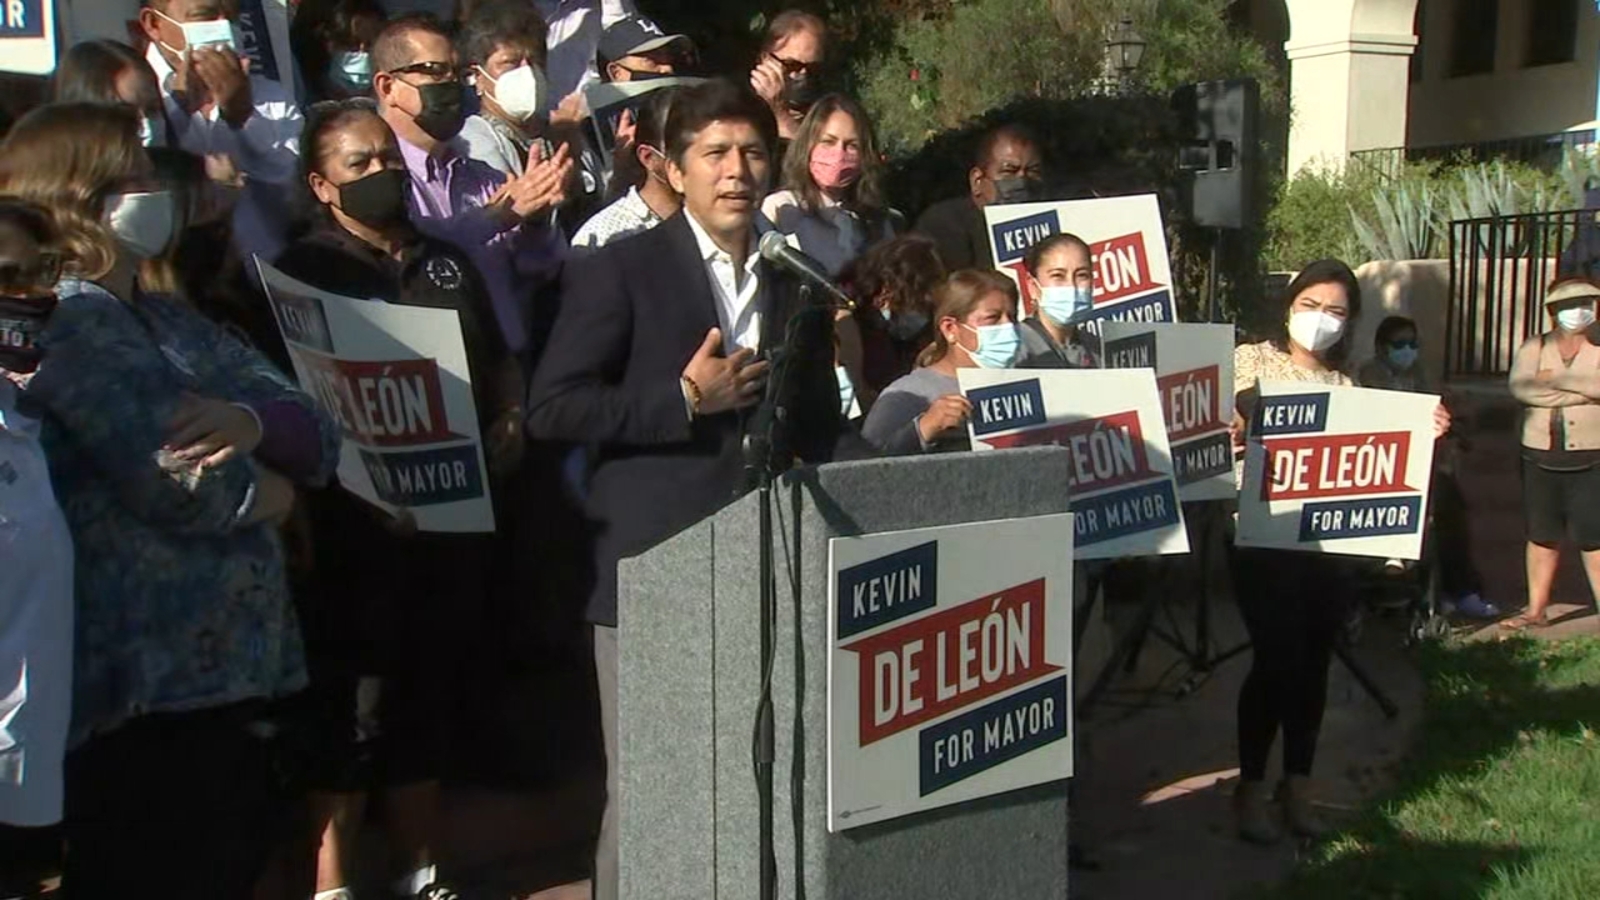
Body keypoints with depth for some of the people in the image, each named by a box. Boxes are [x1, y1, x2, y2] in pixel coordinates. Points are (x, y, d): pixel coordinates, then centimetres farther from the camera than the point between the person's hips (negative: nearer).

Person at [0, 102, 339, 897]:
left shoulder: (167, 322, 16)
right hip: (149, 693, -9)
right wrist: (268, 490, -2)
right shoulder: (68, 321, -11)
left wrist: (252, 421, -16)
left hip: (232, 673, 9)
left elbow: (318, 438, 6)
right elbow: (185, 482, -23)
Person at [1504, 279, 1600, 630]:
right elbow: (1520, 387, -13)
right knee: (1541, 537, 9)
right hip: (1540, 456, 2)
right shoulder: (1534, 348, 6)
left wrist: (1557, 380, -15)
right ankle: (1536, 610, 16)